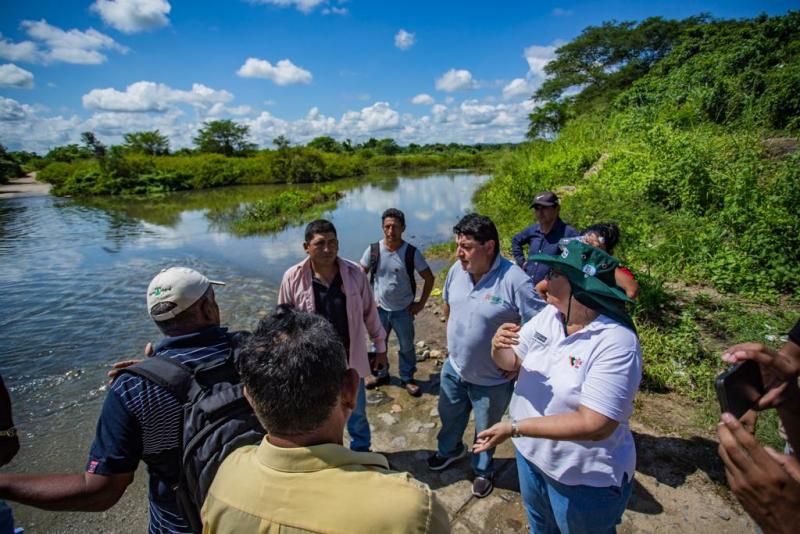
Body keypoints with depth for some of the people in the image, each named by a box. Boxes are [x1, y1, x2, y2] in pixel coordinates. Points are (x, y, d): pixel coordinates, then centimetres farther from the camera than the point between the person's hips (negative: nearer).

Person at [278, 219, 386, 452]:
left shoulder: (355, 273, -13)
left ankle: (361, 449, 52)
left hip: (350, 359, 1)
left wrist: (380, 348, 5)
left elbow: (370, 314, -2)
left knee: (357, 411, 24)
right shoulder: (293, 278, -16)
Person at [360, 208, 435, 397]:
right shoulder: (373, 250, -12)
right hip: (379, 309, 2)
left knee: (407, 346, 15)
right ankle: (381, 374, 44)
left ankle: (407, 378, 37)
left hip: (404, 310, -1)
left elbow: (429, 278, -6)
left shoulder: (412, 252, -16)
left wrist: (421, 304, -6)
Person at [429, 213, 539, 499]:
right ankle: (449, 449, 59)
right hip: (454, 367, 5)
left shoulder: (515, 281, -30)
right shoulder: (457, 270, -9)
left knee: (486, 430, 21)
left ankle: (483, 470, 51)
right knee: (449, 416, 28)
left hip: (492, 379, -5)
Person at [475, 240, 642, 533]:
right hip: (530, 454, 6)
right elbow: (511, 361, -2)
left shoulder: (617, 343, -30)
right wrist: (499, 346, -26)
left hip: (585, 479, -5)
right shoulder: (549, 315, -10)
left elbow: (594, 425, -33)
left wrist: (515, 428, -33)